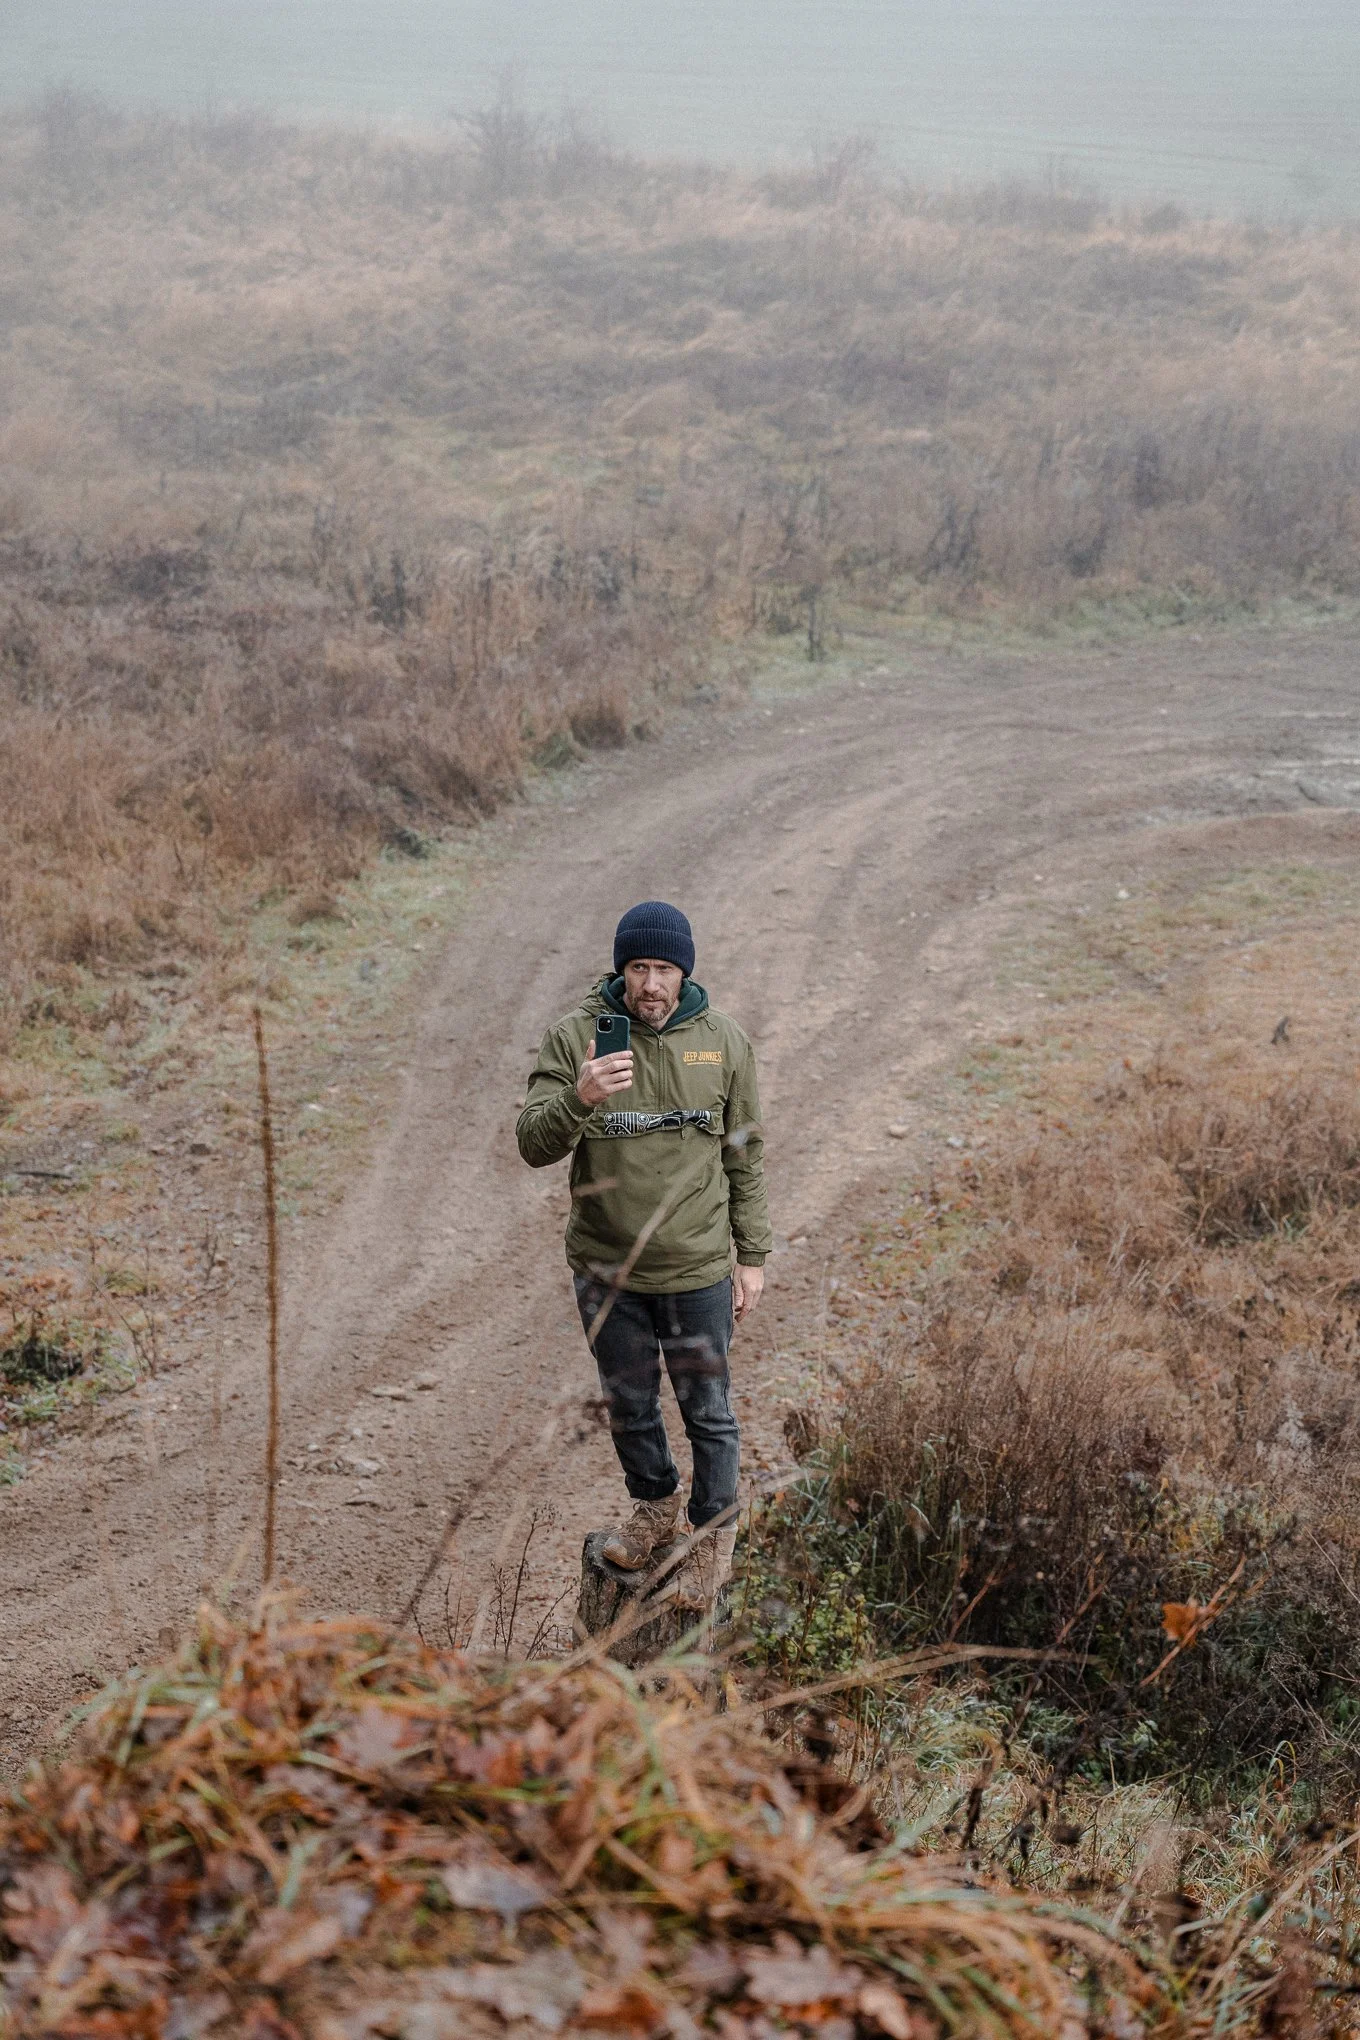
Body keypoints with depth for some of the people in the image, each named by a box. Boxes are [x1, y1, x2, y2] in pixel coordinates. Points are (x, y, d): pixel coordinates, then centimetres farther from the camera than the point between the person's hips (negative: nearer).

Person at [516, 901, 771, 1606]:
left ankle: (713, 1532, 36)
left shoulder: (723, 1041, -6)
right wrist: (579, 1100, -35)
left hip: (698, 1271, 0)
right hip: (606, 1271, 1)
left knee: (707, 1411, 13)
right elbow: (534, 1146, -15)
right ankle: (654, 1506, 46)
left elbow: (744, 1157, 3)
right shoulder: (574, 1037, -11)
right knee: (629, 1406, 20)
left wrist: (751, 1256, 4)